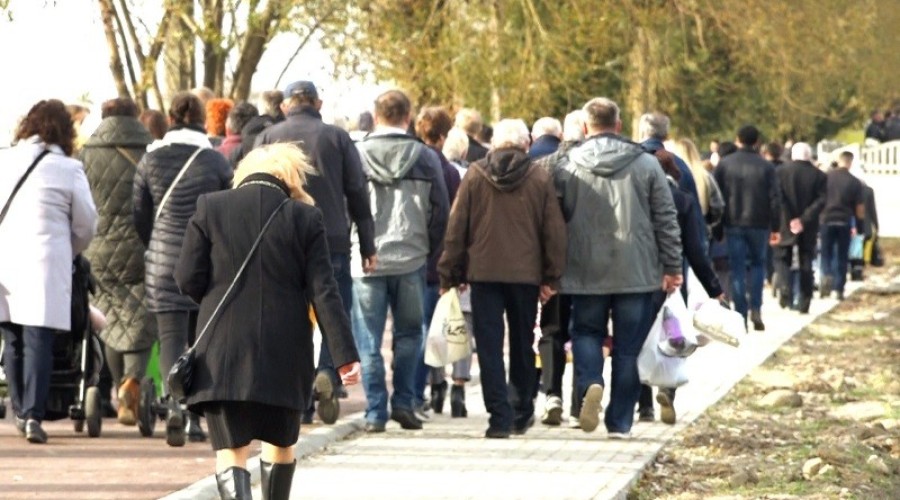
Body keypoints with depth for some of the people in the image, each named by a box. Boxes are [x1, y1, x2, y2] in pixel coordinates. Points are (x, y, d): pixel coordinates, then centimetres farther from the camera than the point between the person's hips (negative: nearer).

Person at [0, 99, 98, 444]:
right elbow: (86, 227, 2)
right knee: (38, 341, -4)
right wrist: (68, 253, 22)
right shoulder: (68, 170, -3)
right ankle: (33, 414, -14)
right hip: (43, 265, -3)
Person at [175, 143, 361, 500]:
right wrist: (345, 355, -2)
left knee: (230, 452, -2)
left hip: (224, 353, -1)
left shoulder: (210, 208, 0)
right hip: (284, 356, 1)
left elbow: (187, 279, 0)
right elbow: (323, 293, -3)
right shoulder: (306, 218, 0)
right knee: (280, 444, 21)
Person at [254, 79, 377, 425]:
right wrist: (367, 247, 9)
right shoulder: (337, 138, 5)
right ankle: (327, 373, -21)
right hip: (333, 241, -1)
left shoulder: (267, 139, 7)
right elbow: (357, 194, 5)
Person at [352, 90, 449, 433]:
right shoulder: (425, 158, -1)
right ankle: (404, 402, 12)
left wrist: (357, 246, 9)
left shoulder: (357, 154, -5)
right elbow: (441, 211, 1)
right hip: (411, 260, 1)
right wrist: (428, 251, 13)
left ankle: (375, 412, 2)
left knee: (369, 340, 4)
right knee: (408, 334, 17)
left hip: (367, 261, -1)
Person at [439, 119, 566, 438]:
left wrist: (450, 274, 8)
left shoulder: (475, 176, -1)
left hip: (483, 271, -1)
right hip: (526, 273, 1)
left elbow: (456, 228, 1)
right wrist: (552, 278, 8)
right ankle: (522, 412, 23)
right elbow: (554, 232, 1)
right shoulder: (540, 179, 0)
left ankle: (500, 415, -8)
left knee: (489, 346, 0)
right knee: (522, 344, 15)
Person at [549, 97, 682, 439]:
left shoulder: (566, 168, -1)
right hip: (637, 271, 0)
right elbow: (666, 220, 2)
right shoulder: (646, 165, 1)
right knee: (629, 347, 7)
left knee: (587, 332, 16)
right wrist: (672, 267, 9)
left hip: (586, 272, 0)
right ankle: (620, 422, 7)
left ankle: (589, 383, -14)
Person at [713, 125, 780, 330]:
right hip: (759, 223, 0)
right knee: (758, 264, 17)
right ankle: (756, 308, 2)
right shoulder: (766, 167, -2)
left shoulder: (724, 164, -1)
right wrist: (775, 227, 3)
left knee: (737, 269, 3)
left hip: (733, 224, 0)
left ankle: (741, 315, -1)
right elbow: (774, 199, -4)